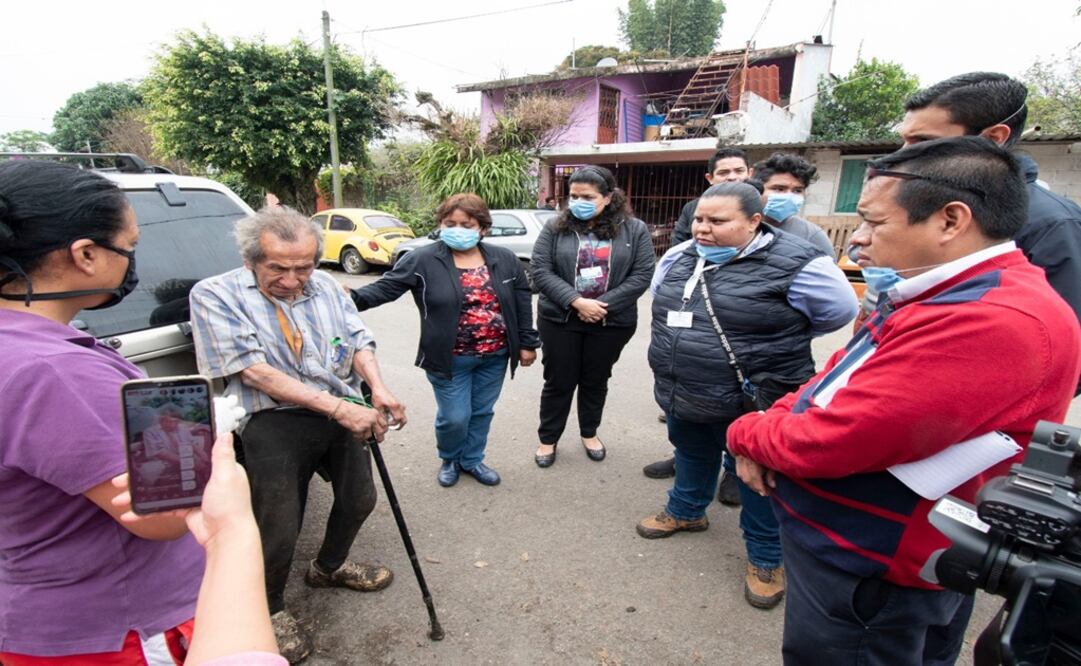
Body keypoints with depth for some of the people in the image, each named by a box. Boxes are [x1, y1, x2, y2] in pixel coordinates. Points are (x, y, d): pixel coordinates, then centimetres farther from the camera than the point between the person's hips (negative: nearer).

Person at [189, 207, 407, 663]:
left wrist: (378, 389, -16)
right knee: (279, 531, 3)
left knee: (359, 501, 18)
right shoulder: (216, 294, -7)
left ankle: (329, 567, 48)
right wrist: (337, 407, -24)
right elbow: (254, 371, -17)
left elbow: (359, 342, 6)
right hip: (275, 424, -5)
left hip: (343, 413, 6)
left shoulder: (326, 287, 8)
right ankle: (269, 609, 35)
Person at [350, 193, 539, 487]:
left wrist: (527, 343, 6)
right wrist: (354, 297, -30)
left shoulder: (505, 259, 1)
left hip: (495, 356, 4)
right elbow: (386, 287, -12)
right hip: (450, 358, -3)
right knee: (454, 417, 4)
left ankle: (472, 460, 40)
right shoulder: (423, 260, -9)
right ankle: (450, 459, 36)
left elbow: (522, 301, 6)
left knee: (482, 412, 16)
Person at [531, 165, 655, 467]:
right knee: (558, 382, 10)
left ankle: (589, 433, 39)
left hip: (612, 322, 1)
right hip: (559, 320, 0)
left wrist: (603, 305, -17)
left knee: (596, 381, 17)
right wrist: (576, 302, -21)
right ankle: (548, 439, 30)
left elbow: (642, 275, -8)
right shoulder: (555, 228, -2)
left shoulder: (635, 230, -2)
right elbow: (541, 271, -9)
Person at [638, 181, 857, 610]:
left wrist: (771, 344, -1)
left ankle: (766, 558, 35)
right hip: (682, 398, 6)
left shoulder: (795, 264, -18)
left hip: (753, 406, -5)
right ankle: (686, 511, 52)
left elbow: (838, 313, -6)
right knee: (692, 458, 27)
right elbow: (661, 301, 20)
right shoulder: (678, 259, 1)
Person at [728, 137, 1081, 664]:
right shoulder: (947, 297, 6)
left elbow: (825, 443, -31)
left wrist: (744, 433, -11)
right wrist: (769, 428, -8)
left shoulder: (992, 321, -29)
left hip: (865, 578, -9)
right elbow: (833, 383, 9)